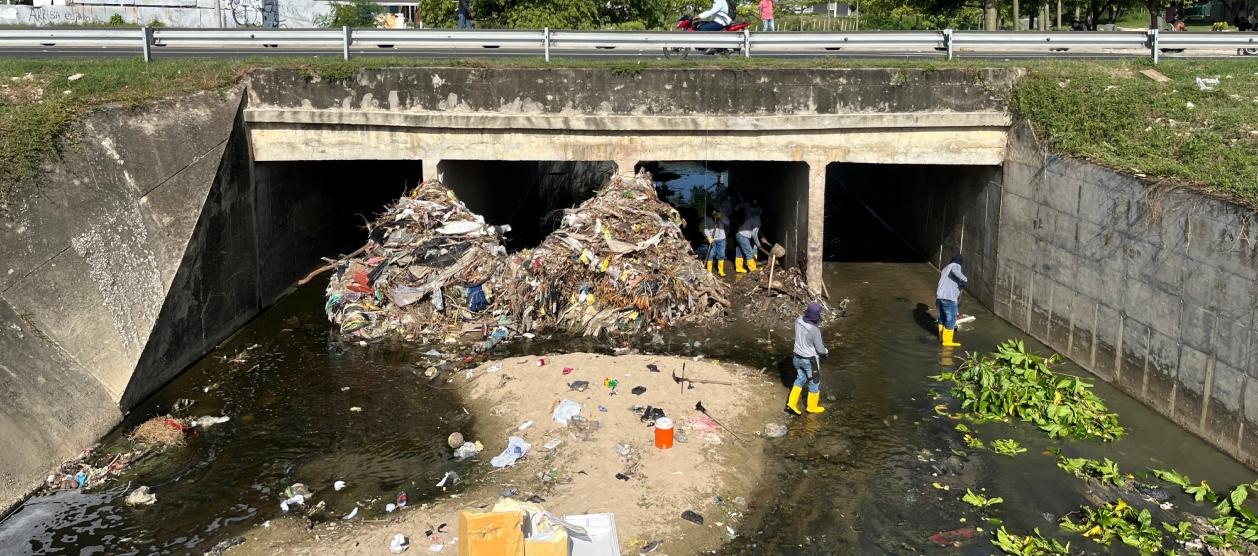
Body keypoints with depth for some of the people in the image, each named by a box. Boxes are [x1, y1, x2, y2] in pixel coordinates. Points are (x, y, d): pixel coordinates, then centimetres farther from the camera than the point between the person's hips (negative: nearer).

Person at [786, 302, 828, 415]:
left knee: (800, 379, 26)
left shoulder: (798, 321, -14)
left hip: (797, 358, 6)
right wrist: (826, 351, 3)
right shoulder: (815, 330, -32)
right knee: (814, 383, 17)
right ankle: (812, 407, 35)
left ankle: (791, 404, 25)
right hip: (810, 360, -6)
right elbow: (820, 349, -18)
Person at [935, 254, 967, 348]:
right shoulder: (956, 265, 1)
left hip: (939, 296, 8)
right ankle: (947, 341, 0)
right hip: (949, 298, -8)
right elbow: (955, 271, -24)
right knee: (951, 320, -2)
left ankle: (942, 337, 33)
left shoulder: (945, 269, 27)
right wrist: (964, 279, -13)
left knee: (942, 318, 22)